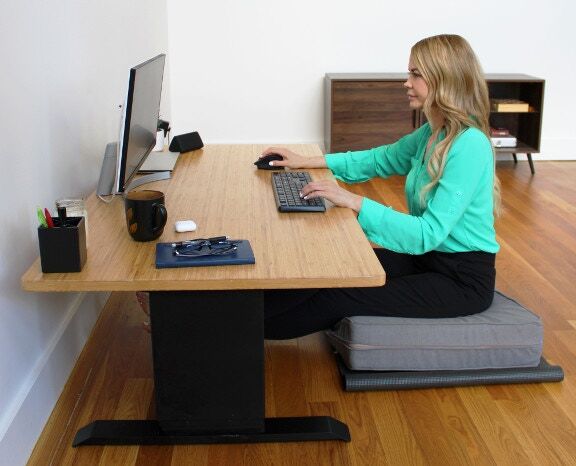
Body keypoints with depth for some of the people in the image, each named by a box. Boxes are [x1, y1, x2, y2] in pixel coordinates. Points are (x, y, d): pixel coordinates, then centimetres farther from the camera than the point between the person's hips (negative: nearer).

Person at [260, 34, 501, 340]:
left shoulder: (468, 145, -24)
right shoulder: (432, 133, 4)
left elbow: (428, 233, -28)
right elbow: (380, 159, 19)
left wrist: (355, 203, -30)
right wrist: (307, 162, 13)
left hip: (463, 280, -8)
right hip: (426, 258, 8)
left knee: (339, 298, -16)